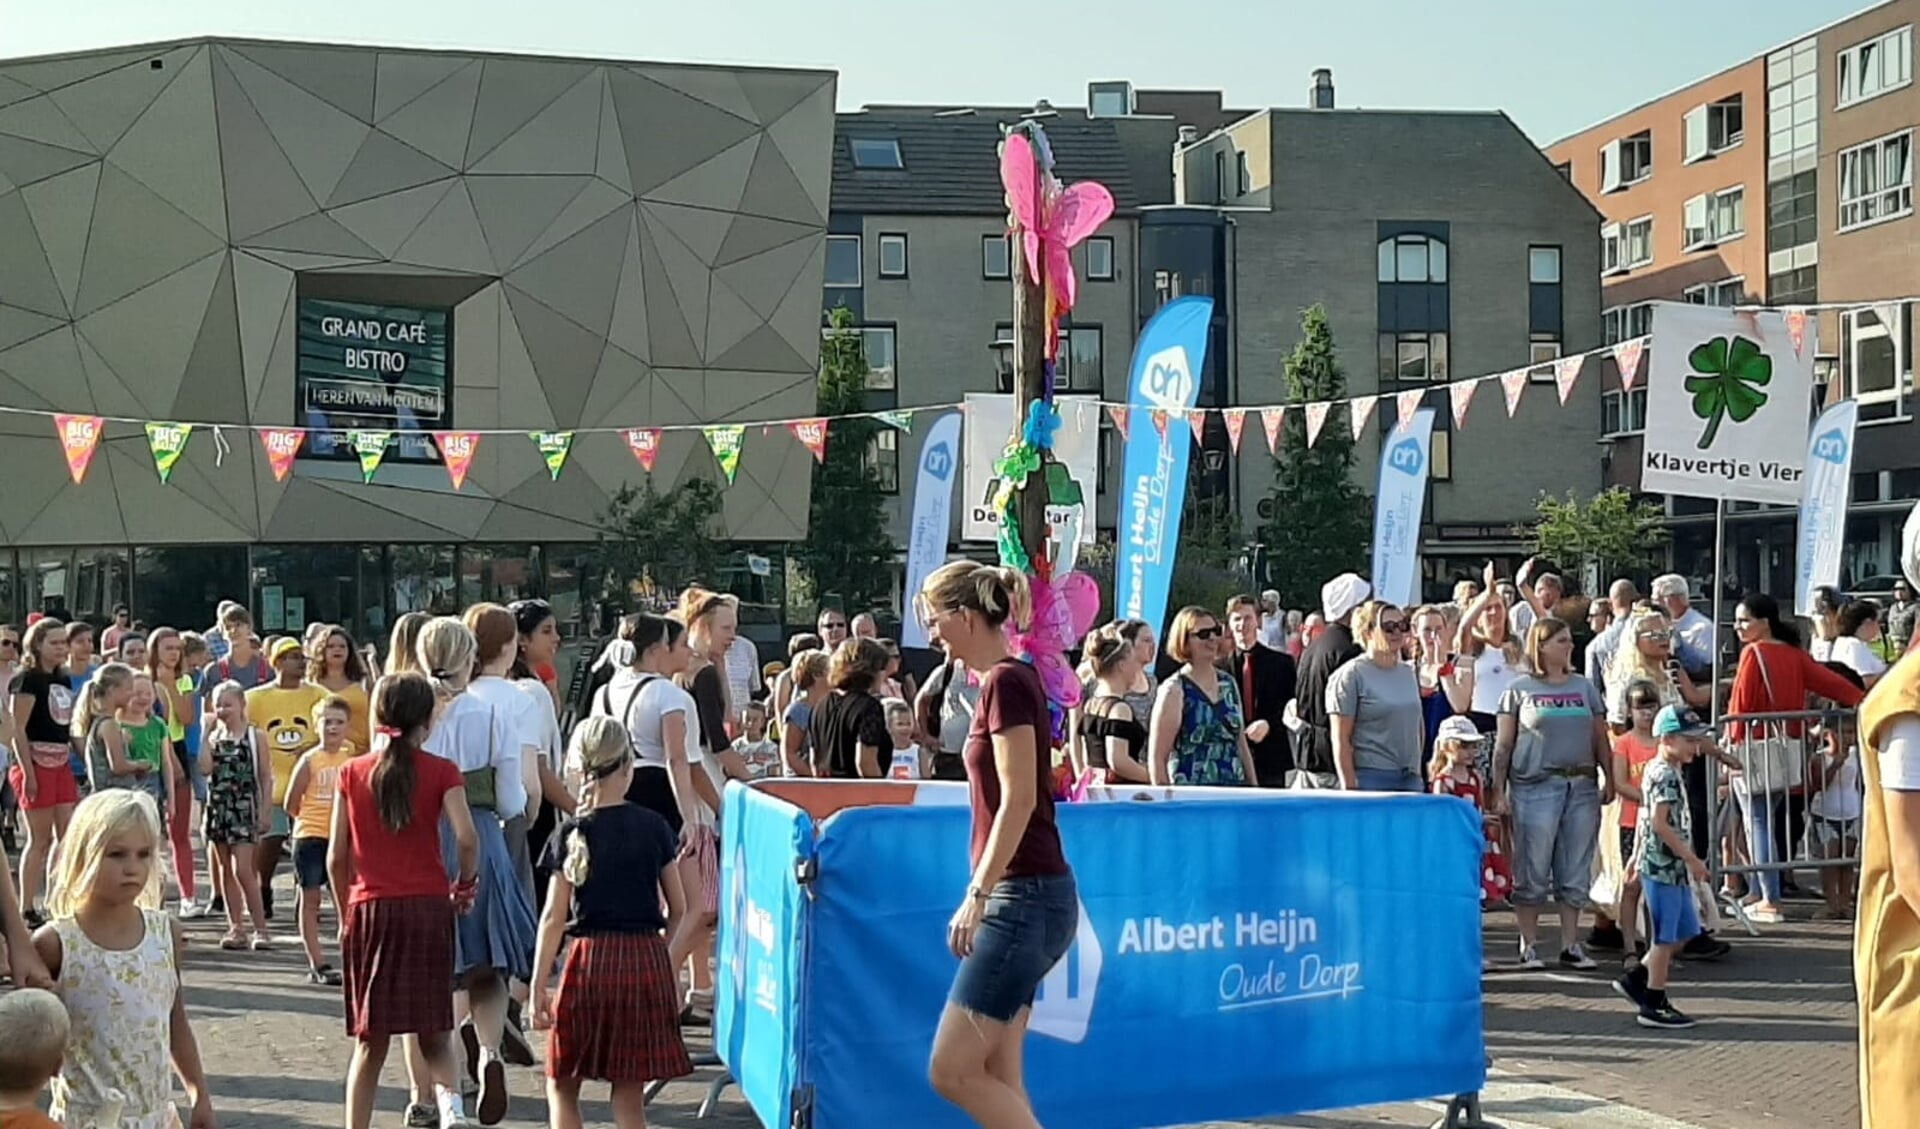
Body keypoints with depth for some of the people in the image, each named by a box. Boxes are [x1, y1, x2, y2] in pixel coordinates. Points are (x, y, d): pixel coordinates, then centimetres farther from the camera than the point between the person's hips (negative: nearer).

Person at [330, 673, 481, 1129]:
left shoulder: (352, 773, 5)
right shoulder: (440, 771, -1)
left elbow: (336, 856, 3)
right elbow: (465, 837, -13)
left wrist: (347, 910, 16)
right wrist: (465, 885, 5)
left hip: (369, 908, 1)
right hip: (428, 905, -1)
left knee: (371, 1039, 10)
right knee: (432, 1032, 8)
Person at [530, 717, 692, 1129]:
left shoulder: (571, 834, -4)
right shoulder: (654, 827, 2)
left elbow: (554, 917, -6)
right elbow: (678, 909, 6)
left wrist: (539, 985, -2)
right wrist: (670, 968, 19)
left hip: (591, 961, -2)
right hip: (647, 960, 2)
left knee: (562, 1087, 12)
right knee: (629, 1094, 8)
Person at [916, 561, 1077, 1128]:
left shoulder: (1005, 682, -14)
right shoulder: (1007, 680, 15)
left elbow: (1018, 799, -20)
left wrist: (978, 893, -21)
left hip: (1024, 897, -10)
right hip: (1022, 896, 10)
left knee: (953, 1071, -7)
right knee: (997, 1077, 10)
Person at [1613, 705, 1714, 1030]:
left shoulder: (1656, 771, 15)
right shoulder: (1666, 775, -16)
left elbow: (1645, 818, 21)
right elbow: (1660, 823, -23)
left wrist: (1637, 855, 25)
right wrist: (1691, 858, -18)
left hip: (1673, 868, 10)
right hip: (1664, 865, -10)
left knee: (1685, 930, 16)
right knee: (1665, 937, -2)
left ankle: (1636, 979, 22)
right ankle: (1654, 1005, 6)